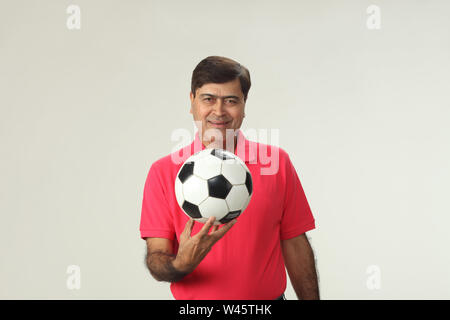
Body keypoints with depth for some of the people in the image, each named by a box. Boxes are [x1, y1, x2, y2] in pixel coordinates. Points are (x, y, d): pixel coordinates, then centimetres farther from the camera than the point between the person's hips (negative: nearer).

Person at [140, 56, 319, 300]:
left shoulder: (277, 161, -3)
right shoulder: (163, 172, -6)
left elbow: (295, 245, -1)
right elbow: (155, 257, -10)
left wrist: (310, 298, -5)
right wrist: (180, 264, -30)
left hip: (269, 297, 1)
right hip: (193, 304, 0)